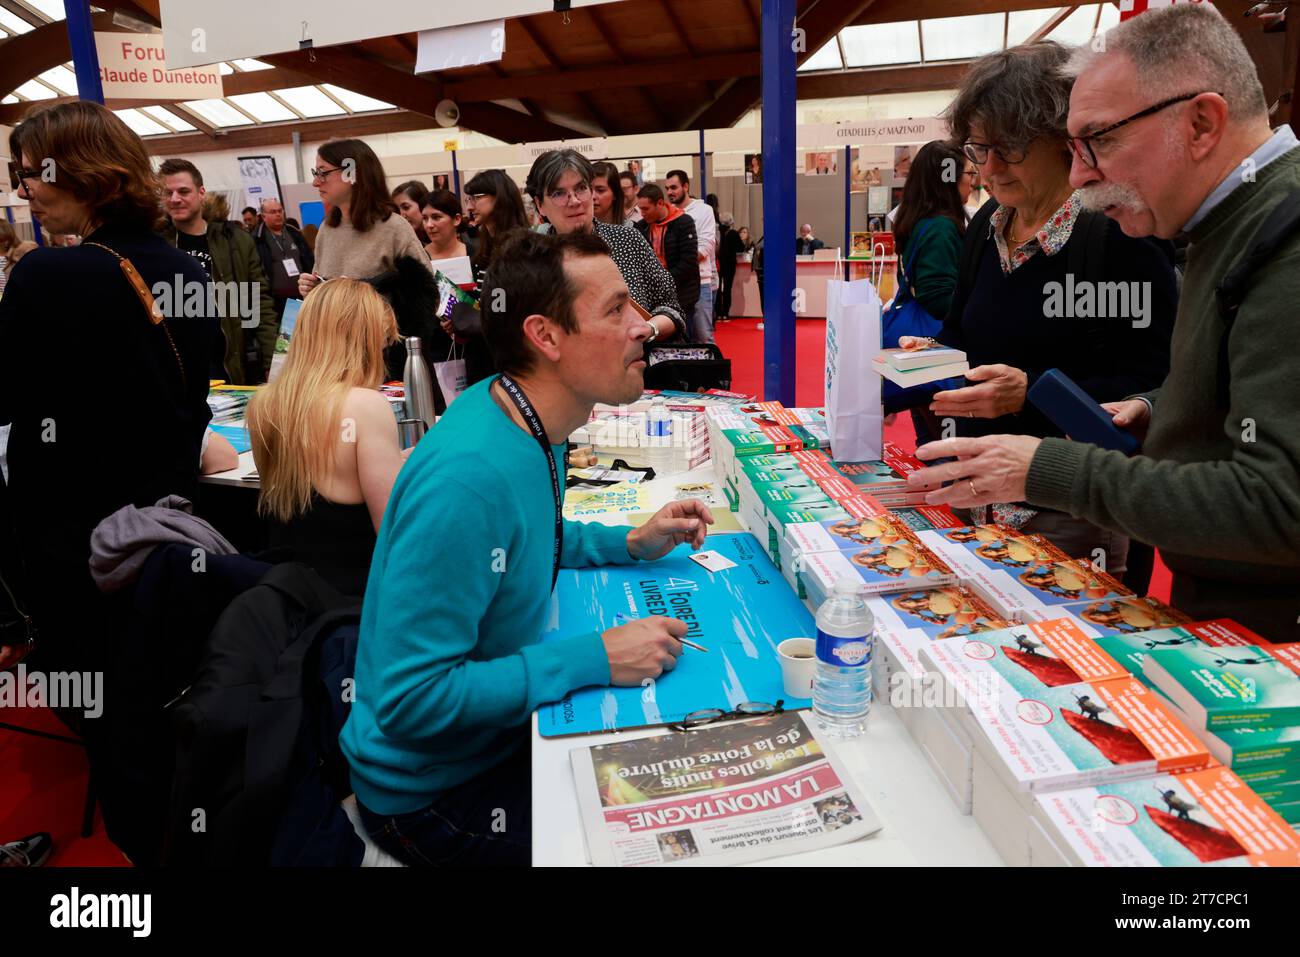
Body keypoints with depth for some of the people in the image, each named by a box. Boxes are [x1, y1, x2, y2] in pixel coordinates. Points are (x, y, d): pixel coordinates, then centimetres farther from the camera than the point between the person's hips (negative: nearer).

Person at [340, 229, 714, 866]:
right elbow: (413, 699, -31)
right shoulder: (467, 476, -33)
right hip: (432, 791, -8)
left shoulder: (532, 426, -5)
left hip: (503, 733, 8)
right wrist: (596, 658, -28)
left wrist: (632, 545, 1)